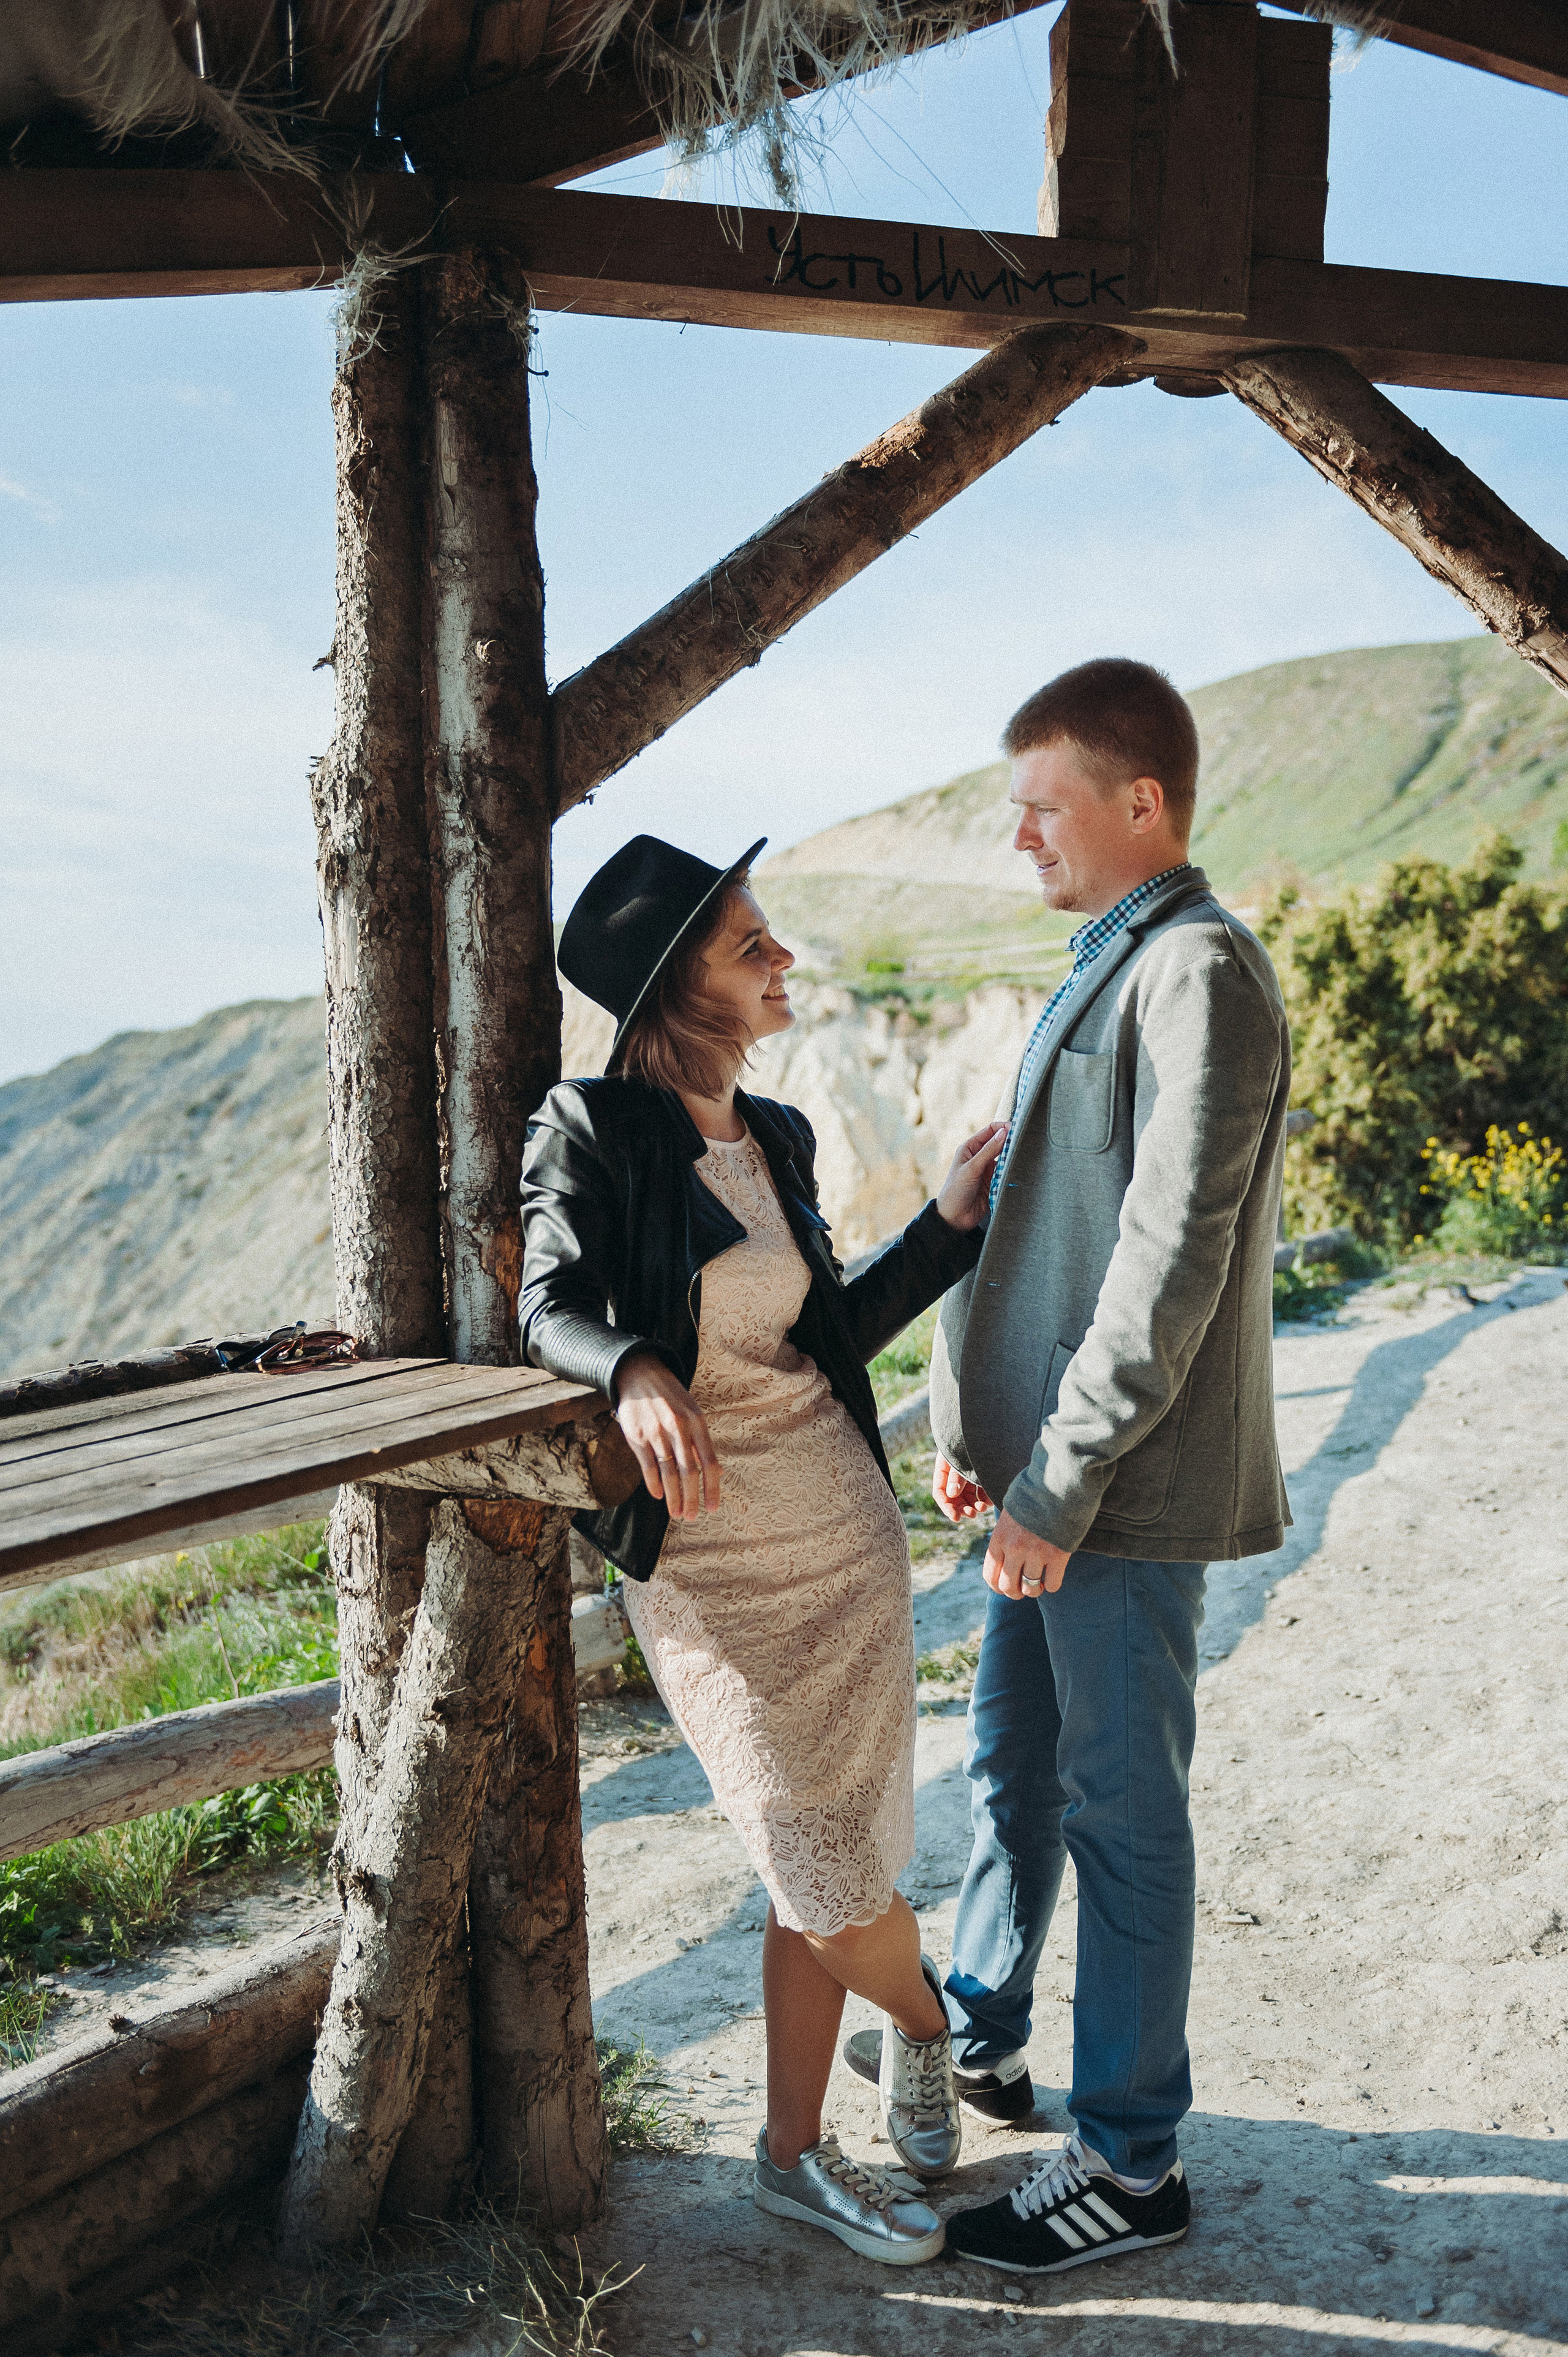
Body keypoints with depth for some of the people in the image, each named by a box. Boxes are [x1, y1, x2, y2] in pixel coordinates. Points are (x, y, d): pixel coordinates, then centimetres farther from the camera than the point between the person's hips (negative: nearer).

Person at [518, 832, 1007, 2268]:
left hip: (845, 1532, 6)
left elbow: (830, 1335, 13)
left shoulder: (774, 1140, 9)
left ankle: (795, 2153, 30)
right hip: (710, 1561, -5)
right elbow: (554, 1309, -16)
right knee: (833, 1875, 0)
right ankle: (926, 2018, 34)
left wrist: (952, 1220, 9)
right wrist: (638, 1375, -37)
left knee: (822, 1875, 10)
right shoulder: (594, 1129, -9)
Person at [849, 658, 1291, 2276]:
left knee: (1121, 1810, 3)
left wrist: (1064, 1477, -20)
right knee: (1011, 1764, 21)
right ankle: (977, 2040, 41)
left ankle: (1130, 2164, 19)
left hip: (1126, 1483, -9)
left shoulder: (1199, 972, -16)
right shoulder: (1099, 972, 15)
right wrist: (967, 1415, 13)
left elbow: (1172, 1258, -22)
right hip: (1049, 1469, 9)